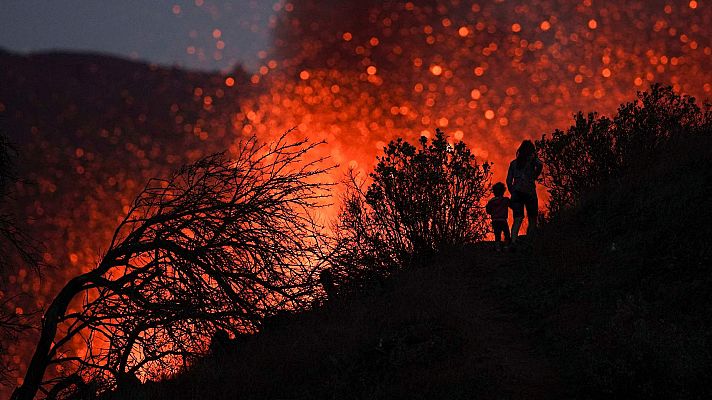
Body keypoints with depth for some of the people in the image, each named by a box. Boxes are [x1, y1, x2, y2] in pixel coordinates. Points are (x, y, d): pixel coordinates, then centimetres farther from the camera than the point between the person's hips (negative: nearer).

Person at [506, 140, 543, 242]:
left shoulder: (513, 163, 17)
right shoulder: (532, 159, 5)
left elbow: (509, 181, 11)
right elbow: (540, 165, -17)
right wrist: (535, 177, 0)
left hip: (516, 192, 3)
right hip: (529, 191, -3)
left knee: (517, 220, -6)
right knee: (532, 221, 6)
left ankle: (513, 241, -26)